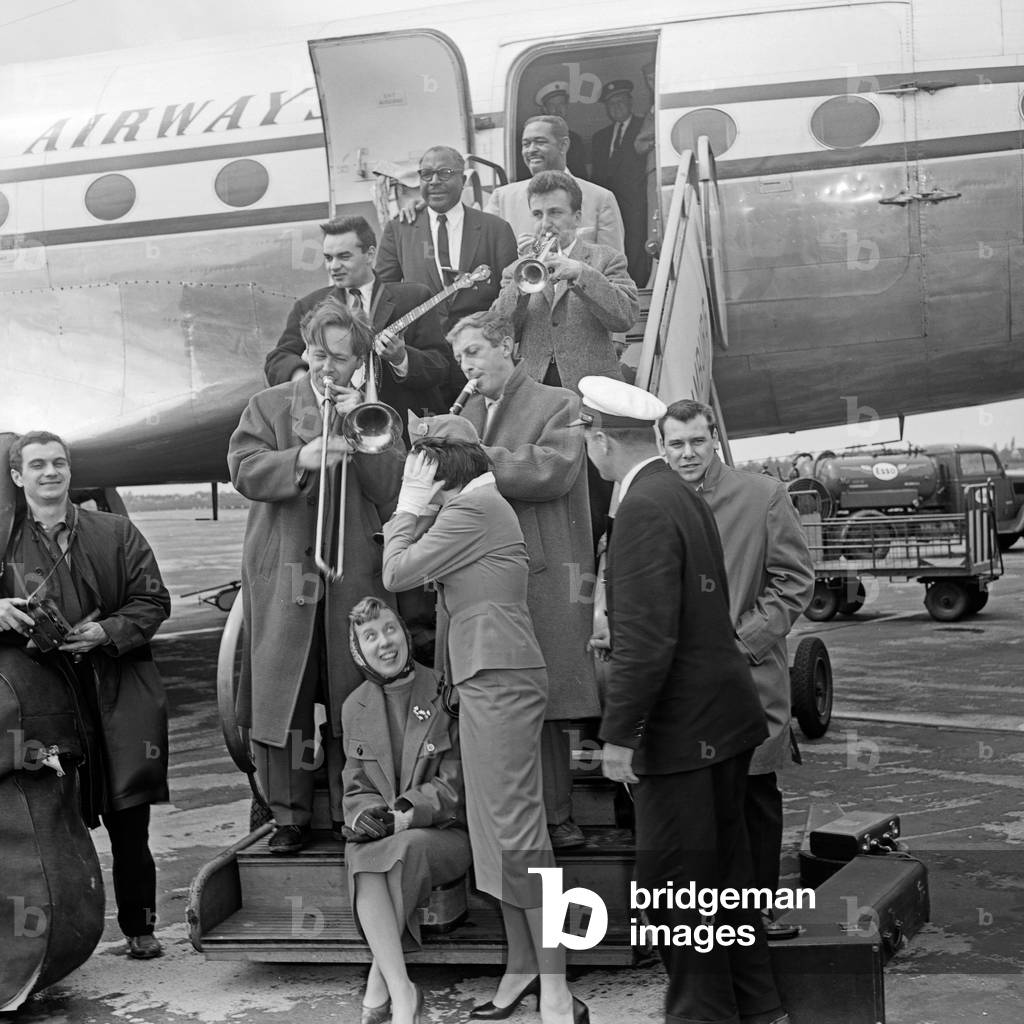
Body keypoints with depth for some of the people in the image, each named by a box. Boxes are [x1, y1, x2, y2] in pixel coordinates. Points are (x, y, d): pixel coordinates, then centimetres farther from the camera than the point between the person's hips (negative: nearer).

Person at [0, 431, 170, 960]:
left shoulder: (117, 533, 8)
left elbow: (152, 600, 5)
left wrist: (107, 631, -10)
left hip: (122, 694, 1)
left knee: (130, 826, 3)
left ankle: (139, 927, 16)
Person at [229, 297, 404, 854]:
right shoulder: (269, 406, 11)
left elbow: (393, 492, 0)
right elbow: (244, 470, -5)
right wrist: (300, 459, -21)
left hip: (356, 575, 1)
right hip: (283, 576, -1)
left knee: (353, 700, 3)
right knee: (283, 698, -1)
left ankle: (353, 812, 13)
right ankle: (289, 814, 9)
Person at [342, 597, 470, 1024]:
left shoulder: (446, 695, -3)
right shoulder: (355, 708, 12)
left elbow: (456, 783, -6)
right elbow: (356, 787, 13)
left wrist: (408, 813, -21)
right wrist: (363, 814, -10)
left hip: (445, 832, -3)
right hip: (382, 833, 3)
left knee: (405, 847, -36)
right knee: (361, 859, -32)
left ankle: (378, 983, -23)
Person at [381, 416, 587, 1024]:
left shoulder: (473, 507, -13)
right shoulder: (480, 505, 19)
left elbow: (397, 573, -11)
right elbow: (410, 569, 17)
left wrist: (411, 503, -3)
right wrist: (417, 507, 10)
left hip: (499, 677, -11)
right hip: (488, 676, 11)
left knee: (515, 828, -10)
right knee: (500, 829, 13)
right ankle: (522, 969, 21)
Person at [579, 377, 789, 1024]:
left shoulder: (644, 509, -19)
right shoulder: (684, 496, 10)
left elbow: (645, 639, -24)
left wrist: (618, 735, -19)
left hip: (682, 728, -10)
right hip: (722, 716, 10)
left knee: (675, 882, 2)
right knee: (725, 872, 19)